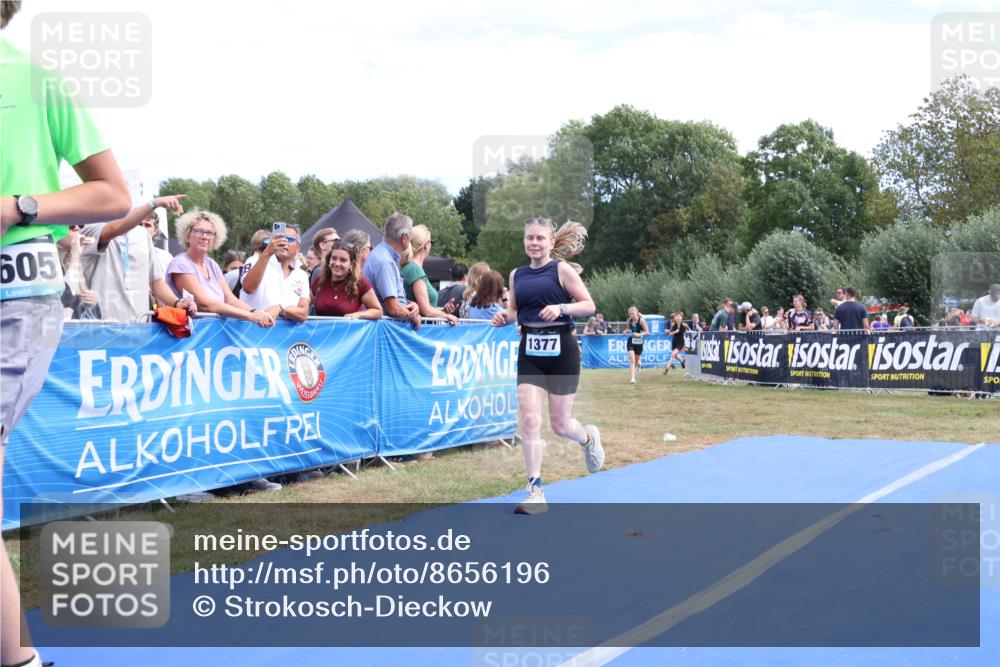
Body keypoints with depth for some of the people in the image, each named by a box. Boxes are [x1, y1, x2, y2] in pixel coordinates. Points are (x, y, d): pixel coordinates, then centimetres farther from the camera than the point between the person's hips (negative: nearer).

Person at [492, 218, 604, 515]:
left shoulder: (562, 269, -5)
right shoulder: (517, 275, 8)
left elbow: (589, 305, -7)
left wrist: (561, 308, -24)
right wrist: (505, 318, -5)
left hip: (561, 349, -3)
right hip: (529, 352, 4)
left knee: (560, 425, 4)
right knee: (529, 419, -9)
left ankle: (589, 437, 41)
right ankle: (535, 491, -4)